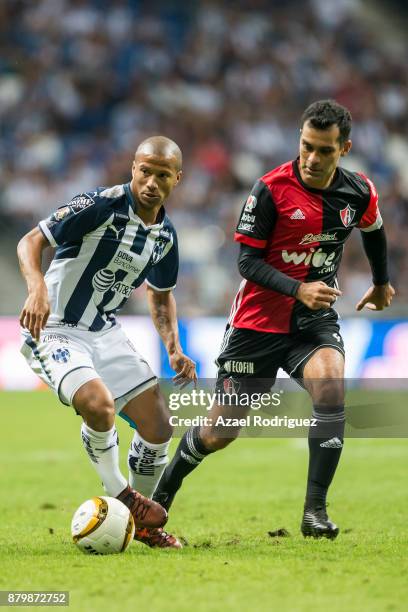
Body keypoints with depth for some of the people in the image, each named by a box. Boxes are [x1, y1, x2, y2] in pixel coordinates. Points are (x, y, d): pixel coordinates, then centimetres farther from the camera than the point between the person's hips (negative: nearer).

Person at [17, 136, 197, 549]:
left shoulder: (165, 235, 4)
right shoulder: (101, 205, -18)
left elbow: (160, 294, 20)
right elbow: (31, 241, -19)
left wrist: (174, 349, 6)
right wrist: (37, 290, -37)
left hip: (106, 333, 7)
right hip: (54, 330, -7)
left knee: (158, 426, 0)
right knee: (99, 403, -32)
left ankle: (139, 522, 21)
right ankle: (118, 493, -6)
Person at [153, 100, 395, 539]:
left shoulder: (359, 193, -4)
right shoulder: (272, 189, -16)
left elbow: (373, 232, 20)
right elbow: (248, 261, -14)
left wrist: (381, 284, 34)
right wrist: (298, 289, -28)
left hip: (315, 320, 2)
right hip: (259, 318, -2)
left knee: (330, 389, -28)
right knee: (220, 432, 3)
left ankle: (315, 511, -19)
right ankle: (163, 491, 32)